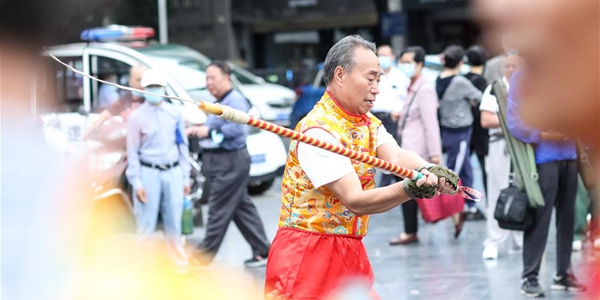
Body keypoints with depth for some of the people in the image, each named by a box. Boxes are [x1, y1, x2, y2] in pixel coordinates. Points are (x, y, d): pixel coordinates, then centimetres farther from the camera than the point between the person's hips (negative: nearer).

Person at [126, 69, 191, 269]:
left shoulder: (174, 113, 7)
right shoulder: (137, 117, -2)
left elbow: (183, 145, 12)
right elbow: (132, 152, -2)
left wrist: (185, 177, 10)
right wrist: (136, 183, -7)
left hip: (173, 172, 3)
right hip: (148, 173, -3)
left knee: (174, 223, 7)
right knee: (146, 224, -2)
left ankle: (180, 262, 15)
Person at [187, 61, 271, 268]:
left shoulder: (235, 100, -13)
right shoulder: (219, 103, 19)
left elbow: (237, 128, -25)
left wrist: (209, 131, -20)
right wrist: (198, 131, 7)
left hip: (231, 161, -11)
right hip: (221, 161, 11)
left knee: (218, 211, -6)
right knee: (242, 208, 11)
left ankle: (204, 256, -2)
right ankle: (262, 252, 16)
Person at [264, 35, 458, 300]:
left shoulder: (370, 123, 8)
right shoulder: (318, 130, -19)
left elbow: (396, 156, -12)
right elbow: (355, 201, -25)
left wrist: (427, 171, -33)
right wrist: (409, 189, -39)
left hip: (350, 253, 8)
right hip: (306, 257, -8)